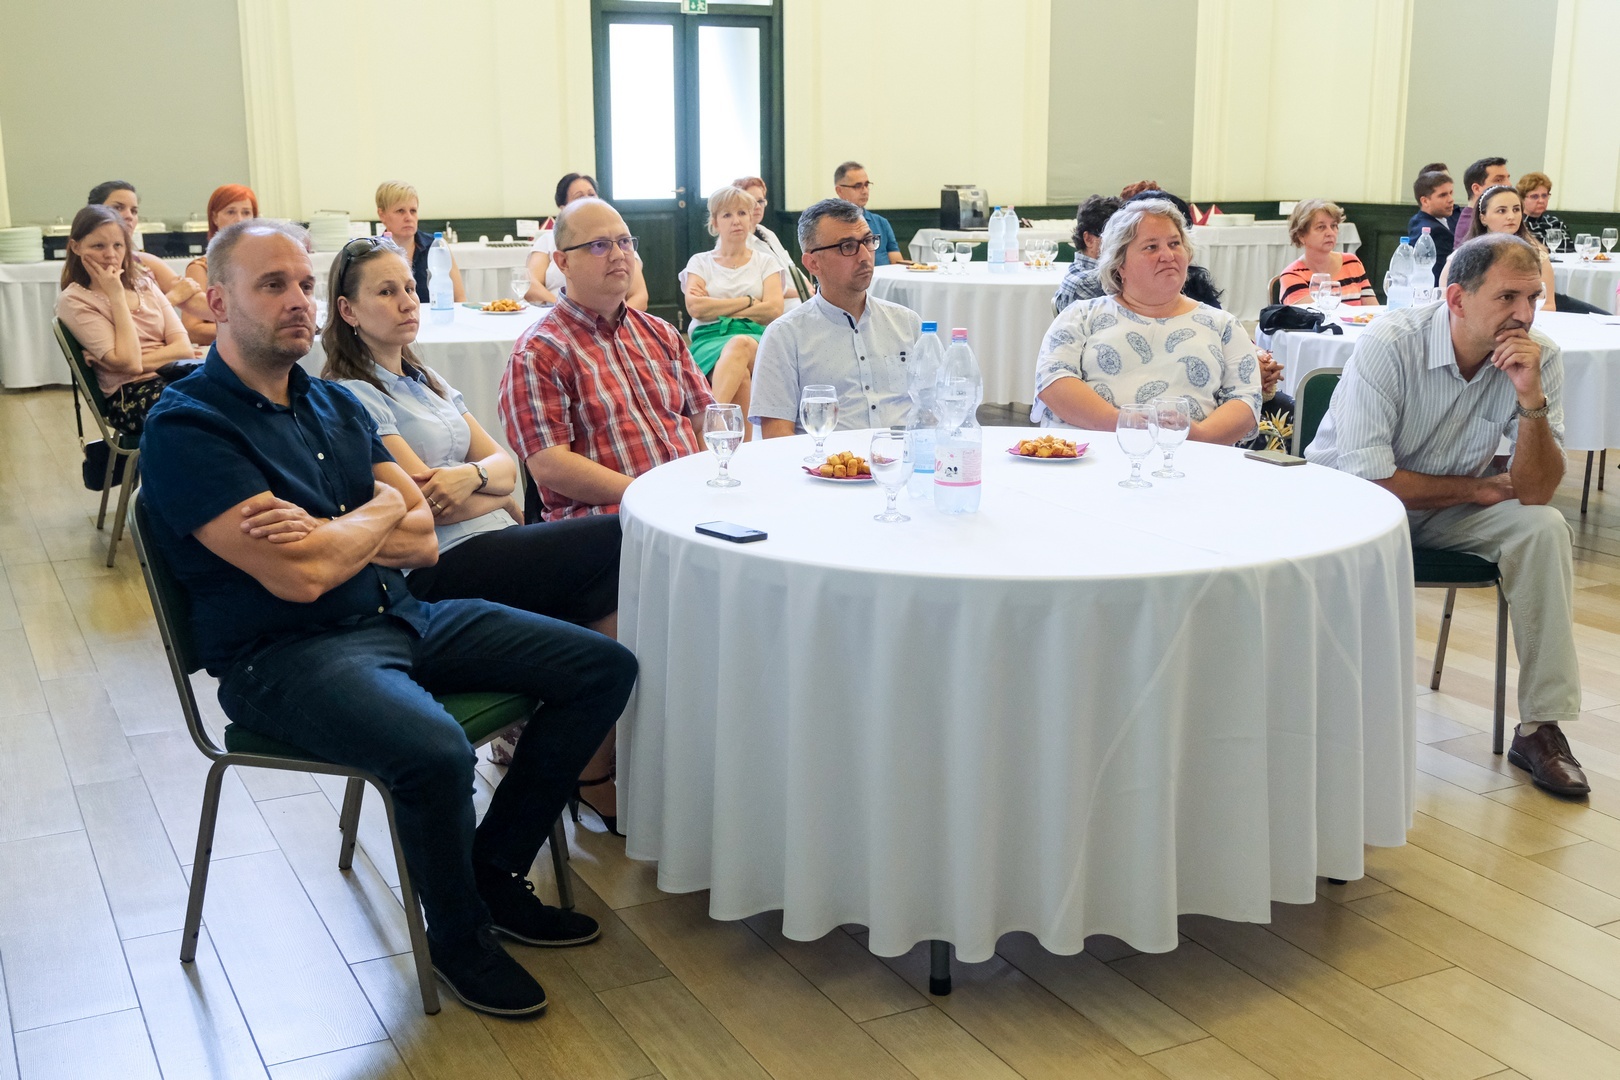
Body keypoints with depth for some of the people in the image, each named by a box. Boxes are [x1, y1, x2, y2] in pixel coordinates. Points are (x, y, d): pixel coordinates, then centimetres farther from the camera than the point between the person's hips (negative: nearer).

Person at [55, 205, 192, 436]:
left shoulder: (144, 284, 16)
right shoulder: (74, 300, 0)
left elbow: (184, 348, 5)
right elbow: (128, 363, -12)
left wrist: (138, 362, -10)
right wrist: (116, 294, -8)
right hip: (131, 397, -5)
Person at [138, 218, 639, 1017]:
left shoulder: (334, 404, 13)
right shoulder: (185, 428, -11)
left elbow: (423, 541, 7)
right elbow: (300, 578, -21)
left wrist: (325, 533, -12)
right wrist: (382, 509, -3)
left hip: (399, 617, 8)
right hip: (284, 654, -8)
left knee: (604, 667, 1)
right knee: (435, 751, -37)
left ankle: (495, 870, 12)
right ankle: (459, 936, -5)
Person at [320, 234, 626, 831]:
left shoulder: (425, 379, 22)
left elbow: (504, 463, 13)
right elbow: (424, 504, -12)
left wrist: (473, 475, -9)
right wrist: (498, 488, 3)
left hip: (492, 544, 7)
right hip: (446, 572, -7)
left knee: (616, 584, -18)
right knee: (626, 541, -17)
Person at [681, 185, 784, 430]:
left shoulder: (766, 262, 20)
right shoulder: (700, 262, 19)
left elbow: (774, 309, 2)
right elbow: (695, 307, 0)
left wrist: (716, 307, 0)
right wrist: (749, 302, 0)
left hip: (757, 340, 0)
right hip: (709, 340, 0)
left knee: (740, 345, -42)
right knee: (741, 376, -40)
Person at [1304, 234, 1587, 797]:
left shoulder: (1539, 358, -12)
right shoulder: (1389, 345, -24)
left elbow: (1536, 492, -16)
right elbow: (1368, 478, -26)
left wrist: (1532, 400, -31)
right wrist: (1477, 488, -15)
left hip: (1452, 515, 4)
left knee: (1545, 526, -20)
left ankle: (1540, 727, -12)